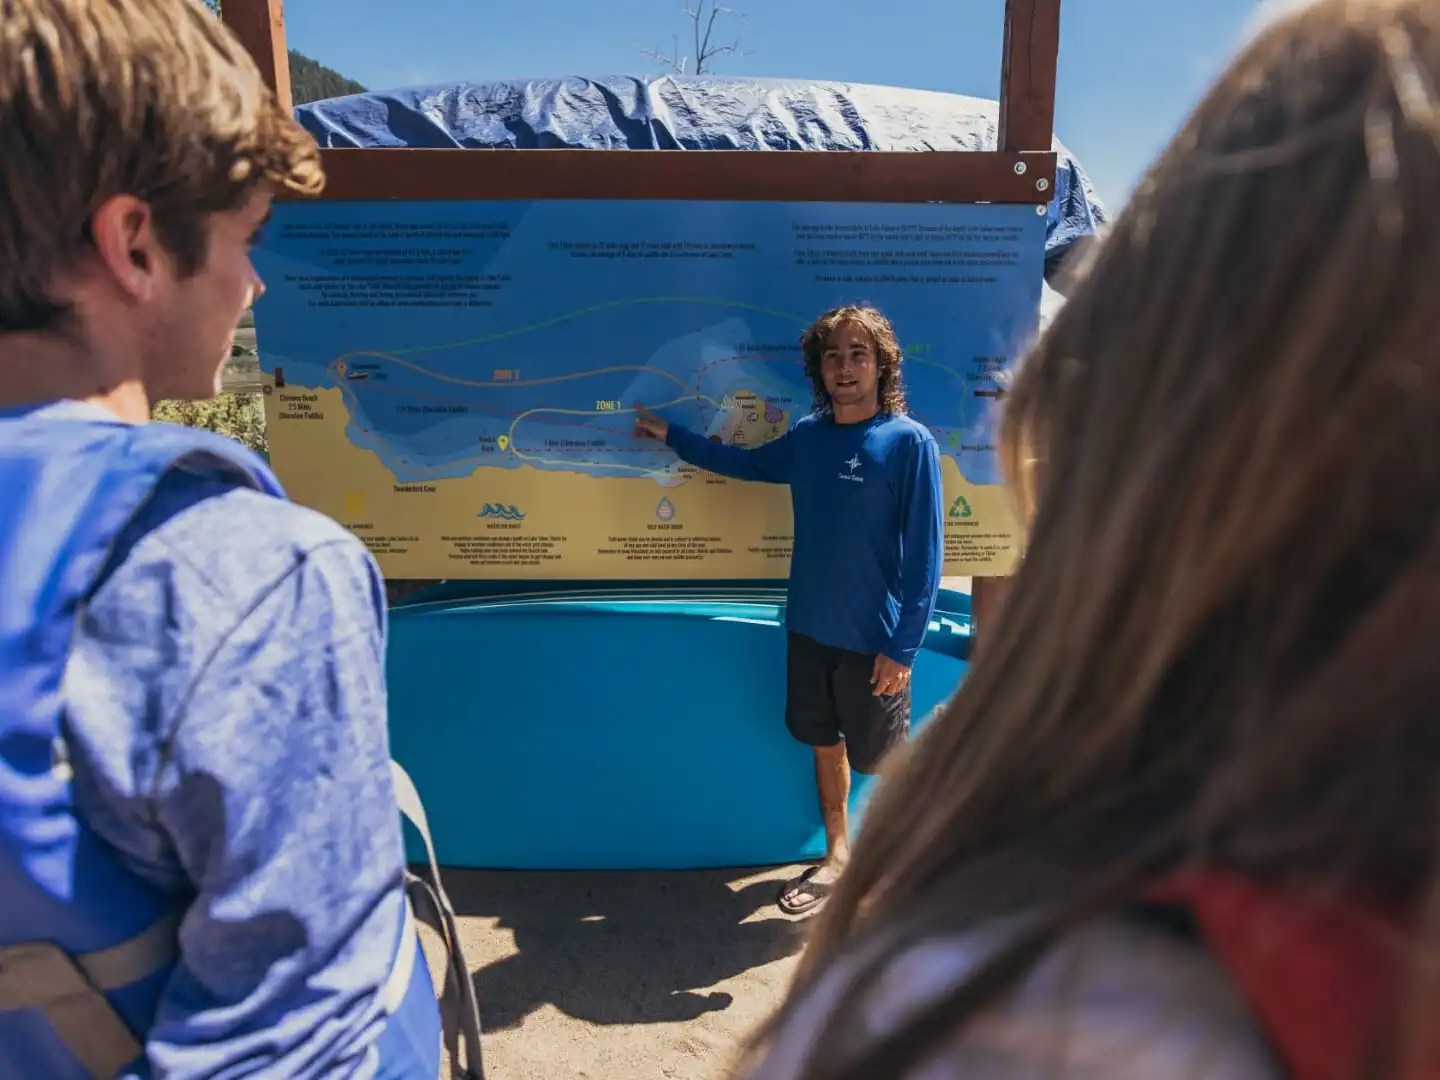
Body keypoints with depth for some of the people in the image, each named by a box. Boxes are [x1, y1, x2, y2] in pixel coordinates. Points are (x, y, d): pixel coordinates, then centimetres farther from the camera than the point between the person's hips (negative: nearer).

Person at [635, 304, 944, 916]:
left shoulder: (909, 442, -12)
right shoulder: (807, 436, 3)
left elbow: (924, 555, -13)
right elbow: (744, 463, 22)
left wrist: (902, 646, -16)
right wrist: (672, 436, 24)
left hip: (874, 638, -5)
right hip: (809, 629, 5)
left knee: (884, 761, 10)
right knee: (825, 745, 19)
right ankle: (837, 855, 40)